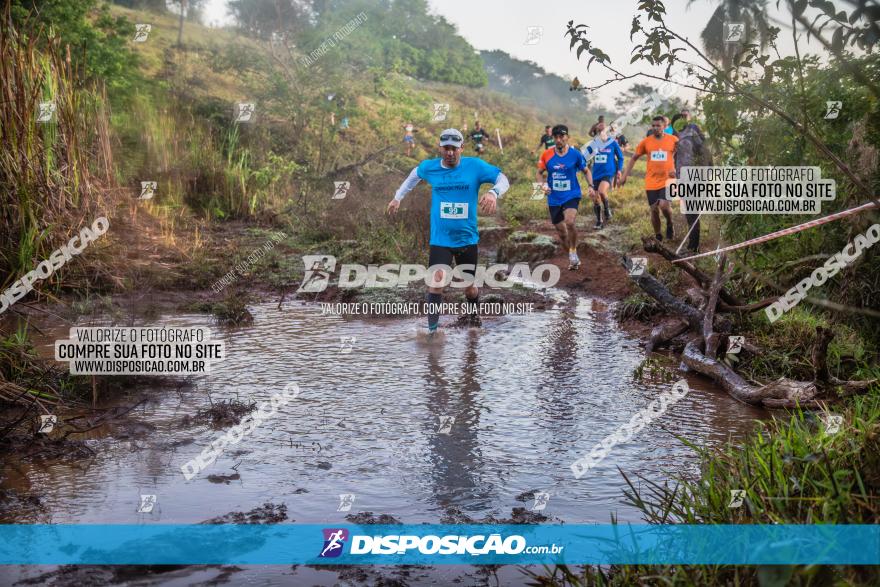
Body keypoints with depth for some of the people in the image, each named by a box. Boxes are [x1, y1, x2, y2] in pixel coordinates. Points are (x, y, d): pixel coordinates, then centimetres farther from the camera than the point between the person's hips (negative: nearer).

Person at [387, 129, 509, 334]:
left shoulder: (475, 166, -8)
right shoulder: (429, 167, -2)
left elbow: (503, 179, -9)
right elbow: (414, 175, 20)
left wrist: (493, 192, -30)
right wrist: (398, 197, 22)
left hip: (467, 239, 0)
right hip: (440, 239, 0)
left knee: (469, 287, 12)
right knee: (437, 279, -19)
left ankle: (474, 313, 44)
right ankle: (431, 328, -13)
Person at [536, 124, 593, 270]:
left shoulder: (575, 154, -5)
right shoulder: (547, 155, -2)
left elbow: (586, 171, 8)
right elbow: (539, 172, 10)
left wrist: (591, 186, -7)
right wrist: (543, 185, -10)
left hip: (571, 195, -3)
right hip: (554, 199, 3)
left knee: (569, 222, -29)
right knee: (561, 232, 9)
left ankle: (573, 251, -7)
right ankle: (573, 259, 30)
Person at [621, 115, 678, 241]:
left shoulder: (673, 140, -3)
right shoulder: (646, 141, 1)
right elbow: (634, 158, 11)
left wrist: (676, 170, -9)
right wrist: (625, 176, 8)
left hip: (667, 180, -2)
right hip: (651, 182, 2)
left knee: (664, 205, -21)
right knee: (654, 210, 4)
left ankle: (670, 225, 10)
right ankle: (658, 237, 22)